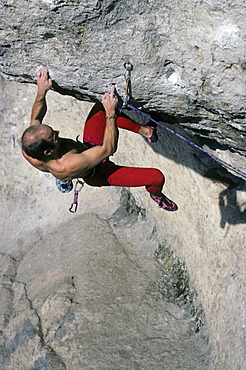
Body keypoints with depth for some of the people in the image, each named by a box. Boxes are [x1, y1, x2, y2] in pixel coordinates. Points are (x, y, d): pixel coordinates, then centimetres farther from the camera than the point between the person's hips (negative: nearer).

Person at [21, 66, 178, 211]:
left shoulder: (28, 150, -29)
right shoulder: (69, 166, -49)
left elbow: (36, 118, -7)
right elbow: (108, 149, -38)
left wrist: (41, 92, -17)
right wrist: (110, 113, -38)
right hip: (99, 173, -7)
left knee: (101, 106, 9)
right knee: (157, 177, -10)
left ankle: (143, 130, 26)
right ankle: (156, 195, 30)